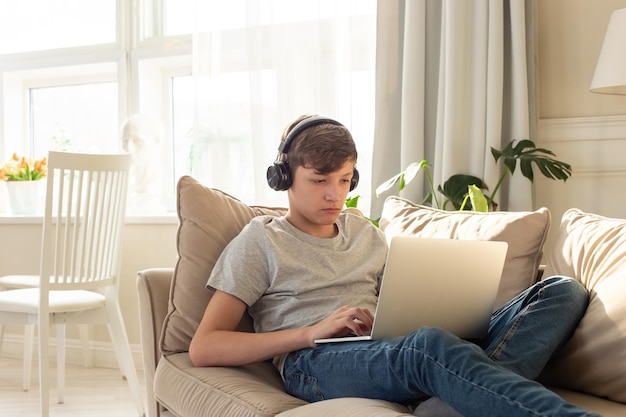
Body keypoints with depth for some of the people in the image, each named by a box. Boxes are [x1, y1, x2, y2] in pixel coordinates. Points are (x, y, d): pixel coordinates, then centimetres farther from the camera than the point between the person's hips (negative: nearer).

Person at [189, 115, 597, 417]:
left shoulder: (367, 235, 28)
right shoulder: (260, 241, 12)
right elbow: (203, 349, 2)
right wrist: (312, 332, -10)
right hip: (315, 362, -5)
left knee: (562, 291, -14)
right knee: (429, 344, -41)